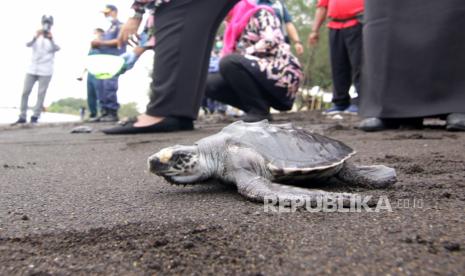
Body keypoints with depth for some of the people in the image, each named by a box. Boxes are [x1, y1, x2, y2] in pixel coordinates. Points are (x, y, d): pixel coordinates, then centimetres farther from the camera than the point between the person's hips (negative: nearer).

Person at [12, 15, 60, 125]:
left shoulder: (53, 38, 5)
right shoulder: (36, 37, 10)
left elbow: (57, 48, -16)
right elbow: (28, 44, -10)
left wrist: (51, 39, -33)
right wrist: (35, 37, -28)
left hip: (46, 71, -3)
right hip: (32, 69, 3)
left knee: (41, 94, -6)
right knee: (25, 92, 0)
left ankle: (35, 117, -1)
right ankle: (22, 117, 6)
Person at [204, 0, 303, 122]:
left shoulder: (261, 13, 2)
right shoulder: (236, 28, 23)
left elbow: (271, 41, -16)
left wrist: (242, 55, -14)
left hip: (282, 75, -7)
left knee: (230, 62, -27)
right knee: (210, 83, -1)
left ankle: (260, 111, -16)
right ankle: (256, 107, 1)